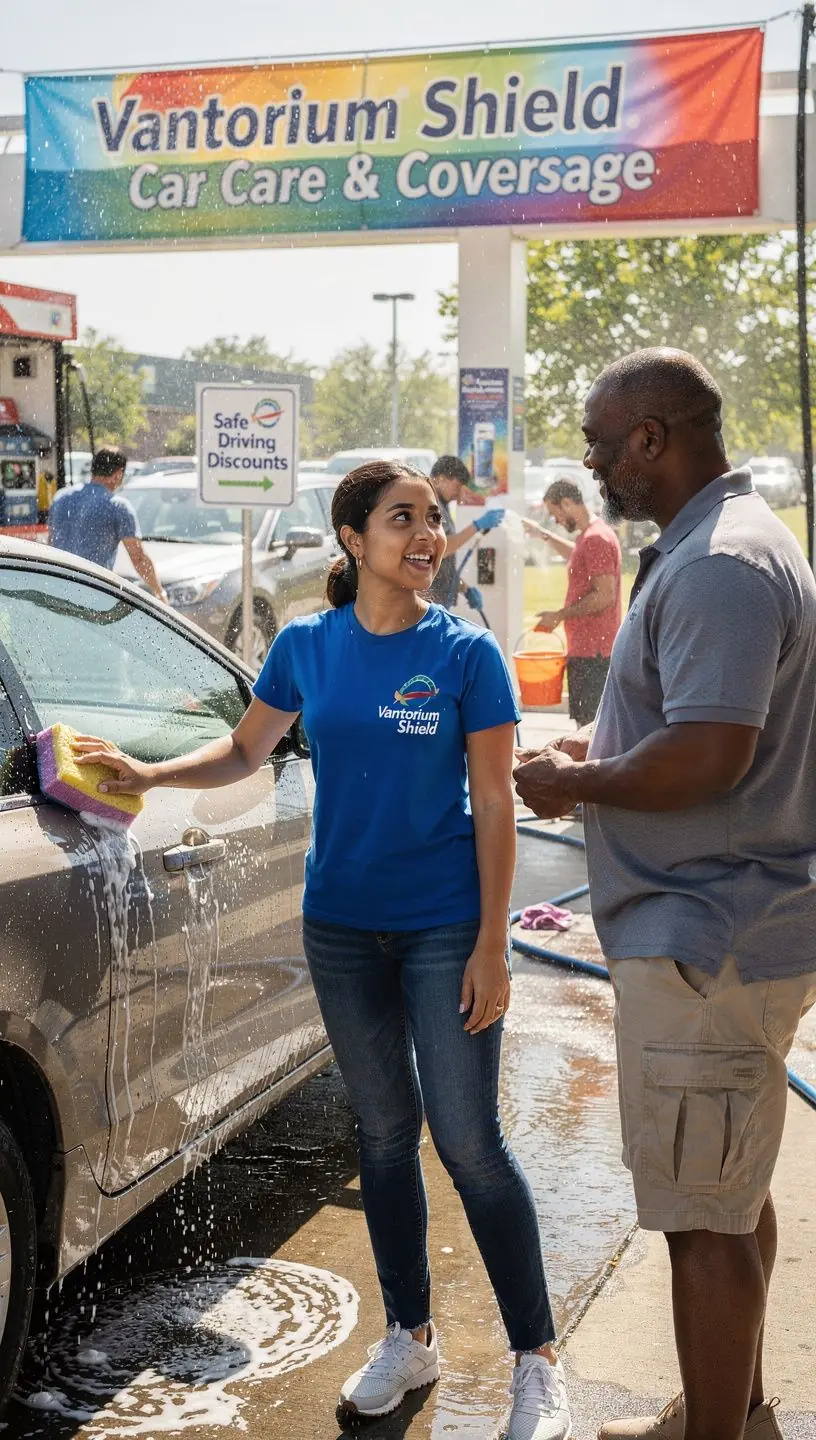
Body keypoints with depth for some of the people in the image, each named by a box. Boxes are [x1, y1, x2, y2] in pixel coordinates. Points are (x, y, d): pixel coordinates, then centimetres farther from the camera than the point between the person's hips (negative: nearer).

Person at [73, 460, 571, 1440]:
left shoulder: (465, 653, -8)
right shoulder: (307, 646, 1)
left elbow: (492, 807, -7)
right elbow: (246, 751, 15)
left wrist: (490, 945, -11)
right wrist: (149, 776, 0)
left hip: (445, 927, -3)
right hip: (342, 926, 4)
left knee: (468, 1141, -3)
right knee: (383, 1131, 14)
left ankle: (537, 1361, 13)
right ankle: (410, 1340, 30)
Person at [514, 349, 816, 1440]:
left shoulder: (719, 567, -21)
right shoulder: (721, 543, 14)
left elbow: (710, 754, -28)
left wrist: (577, 784, -13)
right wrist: (601, 747, 12)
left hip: (708, 943, -11)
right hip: (727, 928, 11)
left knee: (707, 1216, -1)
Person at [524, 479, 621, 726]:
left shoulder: (596, 538, -17)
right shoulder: (590, 535, 15)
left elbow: (604, 595, -23)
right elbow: (576, 555, 40)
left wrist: (560, 615, -16)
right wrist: (544, 535, 31)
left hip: (591, 651, -10)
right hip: (588, 647, 10)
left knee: (590, 724, -7)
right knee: (590, 724, 14)